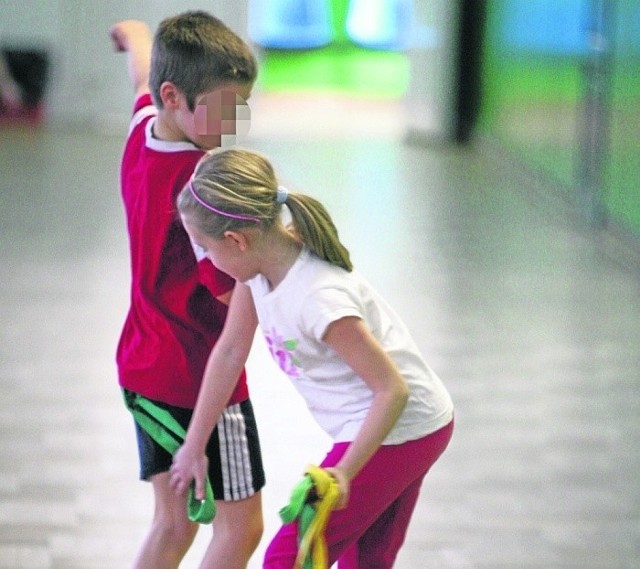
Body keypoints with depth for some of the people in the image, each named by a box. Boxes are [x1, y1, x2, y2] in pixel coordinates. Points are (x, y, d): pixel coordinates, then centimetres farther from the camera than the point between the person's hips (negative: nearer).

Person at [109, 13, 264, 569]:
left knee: (174, 522, 16)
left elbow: (143, 70, 25)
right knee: (241, 524, 2)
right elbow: (231, 289, -22)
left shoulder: (144, 129, -1)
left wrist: (135, 35, 45)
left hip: (145, 366, 9)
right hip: (201, 376, -9)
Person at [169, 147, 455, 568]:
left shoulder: (318, 299, -32)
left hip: (397, 433, -9)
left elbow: (393, 390, -26)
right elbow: (230, 350, 5)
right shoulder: (261, 261, -7)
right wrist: (194, 445, 12)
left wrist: (344, 472, -28)